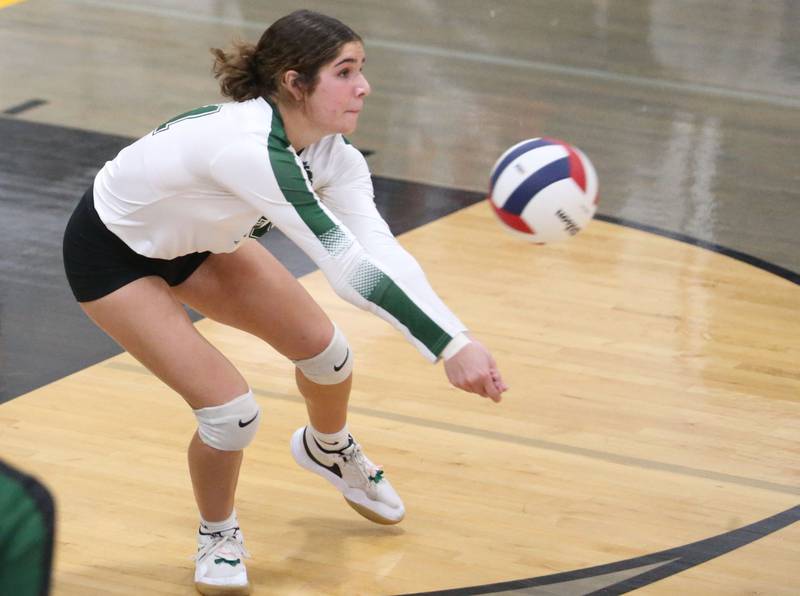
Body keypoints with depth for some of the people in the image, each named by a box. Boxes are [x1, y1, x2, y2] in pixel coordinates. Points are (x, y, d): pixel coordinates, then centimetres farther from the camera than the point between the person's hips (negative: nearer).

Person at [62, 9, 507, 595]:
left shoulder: (331, 151, -17)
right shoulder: (249, 147, -42)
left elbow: (382, 251, -26)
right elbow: (349, 267, -45)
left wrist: (459, 336, -40)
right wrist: (449, 346, -48)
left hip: (195, 236, 8)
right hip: (111, 253, -8)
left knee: (325, 348, 6)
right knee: (231, 409, -15)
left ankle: (328, 449, 42)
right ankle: (217, 537, 17)